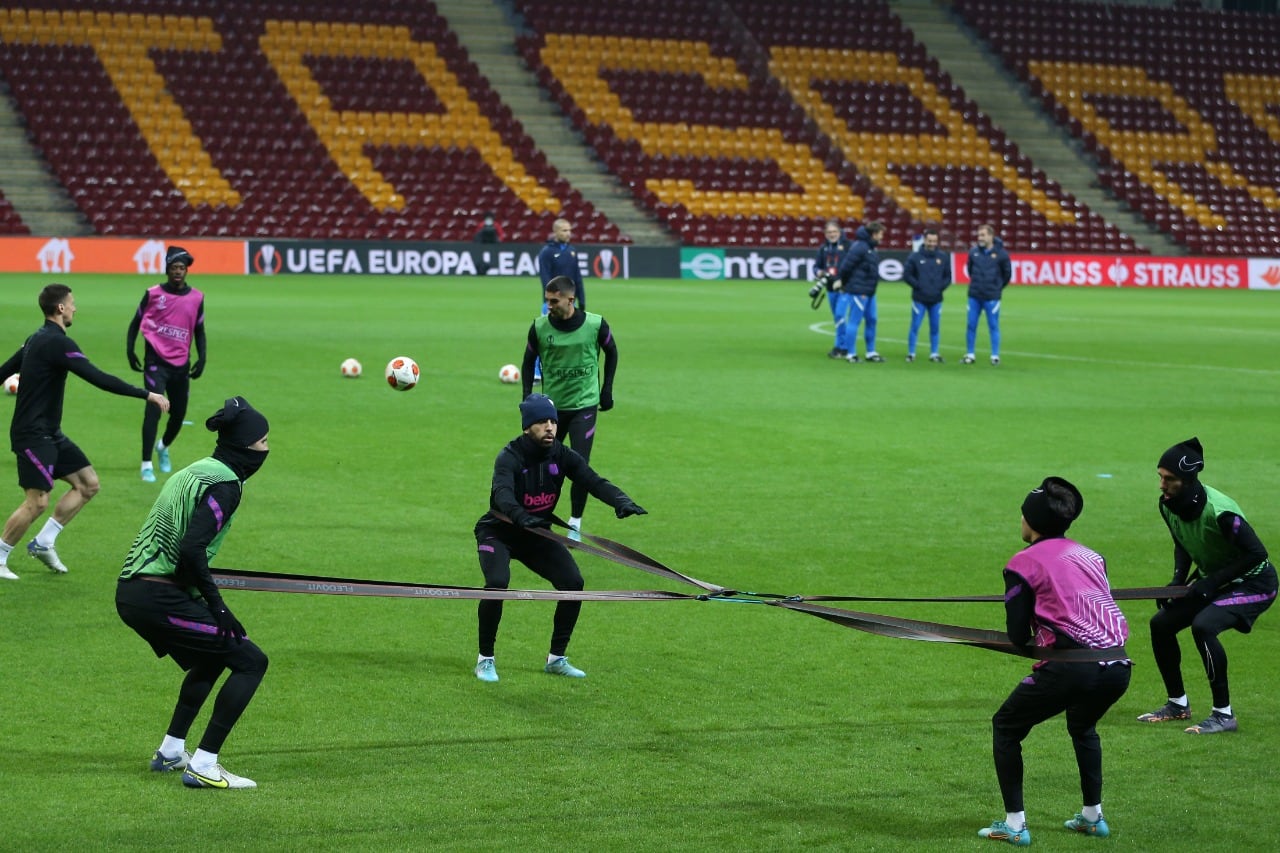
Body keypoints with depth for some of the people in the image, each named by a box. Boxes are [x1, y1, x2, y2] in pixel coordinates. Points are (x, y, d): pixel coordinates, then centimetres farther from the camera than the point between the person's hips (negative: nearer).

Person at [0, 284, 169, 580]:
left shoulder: (39, 339, 12)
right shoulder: (58, 342, -18)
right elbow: (98, 378, -25)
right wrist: (146, 395, -24)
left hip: (49, 434, 10)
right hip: (33, 435, -10)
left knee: (88, 483, 8)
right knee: (37, 502, -10)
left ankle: (43, 543, 14)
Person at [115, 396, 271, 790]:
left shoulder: (196, 470, 17)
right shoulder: (225, 484, -12)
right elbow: (191, 549, -23)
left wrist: (205, 597, 19)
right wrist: (217, 606, -15)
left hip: (130, 591, 10)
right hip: (159, 598, -10)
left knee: (212, 658, 29)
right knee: (250, 661, -2)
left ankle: (170, 752, 31)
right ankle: (203, 766, -4)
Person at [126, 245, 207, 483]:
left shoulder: (196, 297, 7)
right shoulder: (153, 294, -1)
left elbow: (199, 330, 15)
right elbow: (136, 322, 7)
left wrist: (202, 357, 4)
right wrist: (130, 350, -3)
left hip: (181, 363, 4)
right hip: (156, 360, -4)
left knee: (179, 414, 11)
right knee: (154, 408, -17)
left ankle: (163, 447, 43)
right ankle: (146, 464, -15)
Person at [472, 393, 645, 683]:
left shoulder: (561, 455, -11)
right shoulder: (510, 458, -25)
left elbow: (592, 480, -24)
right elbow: (503, 493, -45)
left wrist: (619, 500, -45)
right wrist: (520, 516, -66)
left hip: (536, 534, 5)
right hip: (498, 532, -5)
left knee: (573, 583, -9)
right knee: (497, 583, -29)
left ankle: (557, 659, 8)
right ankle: (485, 659, -10)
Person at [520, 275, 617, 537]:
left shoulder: (595, 324, -12)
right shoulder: (540, 327, -9)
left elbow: (611, 353, 7)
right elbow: (528, 362, 6)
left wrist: (607, 390, 6)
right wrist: (527, 397, -1)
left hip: (584, 405, -2)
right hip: (551, 405, 2)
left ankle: (575, 524, 7)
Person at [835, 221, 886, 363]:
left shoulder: (871, 248, 13)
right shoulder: (860, 247, -18)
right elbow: (845, 266, -19)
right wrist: (845, 283, -5)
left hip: (869, 292, 10)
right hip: (858, 291, -10)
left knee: (871, 321, 13)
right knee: (854, 321, -2)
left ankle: (871, 352, 21)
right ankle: (851, 354, 4)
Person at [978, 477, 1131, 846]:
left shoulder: (1023, 562, 3)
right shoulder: (1091, 556, 19)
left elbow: (1017, 636, 3)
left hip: (1070, 667, -6)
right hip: (1118, 666, 6)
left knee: (1005, 727, 16)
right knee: (1082, 727, 36)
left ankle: (1014, 824, 10)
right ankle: (1093, 816, 37)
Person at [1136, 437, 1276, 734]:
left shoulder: (1219, 511, -33)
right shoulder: (1168, 504, -9)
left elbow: (1257, 553, -29)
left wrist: (1213, 582, -26)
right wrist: (1177, 581, -5)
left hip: (1254, 582, -9)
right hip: (1212, 581, 9)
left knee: (1203, 626, -30)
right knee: (1161, 623, 4)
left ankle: (1224, 715, -19)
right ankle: (1178, 705, 20)